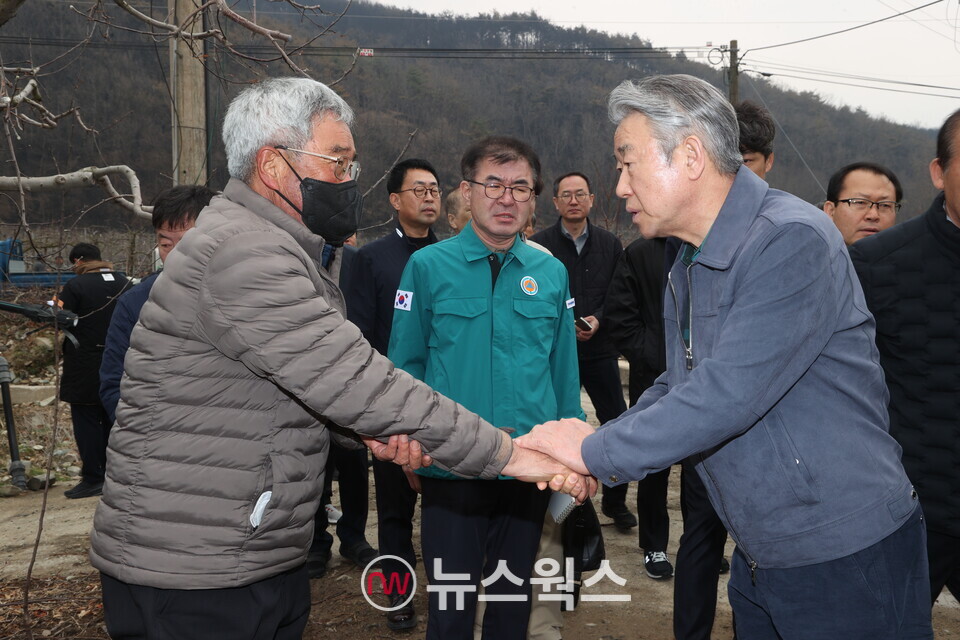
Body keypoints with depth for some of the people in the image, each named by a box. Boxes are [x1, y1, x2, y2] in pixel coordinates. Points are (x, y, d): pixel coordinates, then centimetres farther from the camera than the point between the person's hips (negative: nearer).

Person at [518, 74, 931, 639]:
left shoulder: (792, 241, -22)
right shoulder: (687, 268, 8)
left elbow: (727, 396, -30)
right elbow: (678, 388, 11)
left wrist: (597, 451, -20)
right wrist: (594, 449, -5)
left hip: (848, 556, -8)